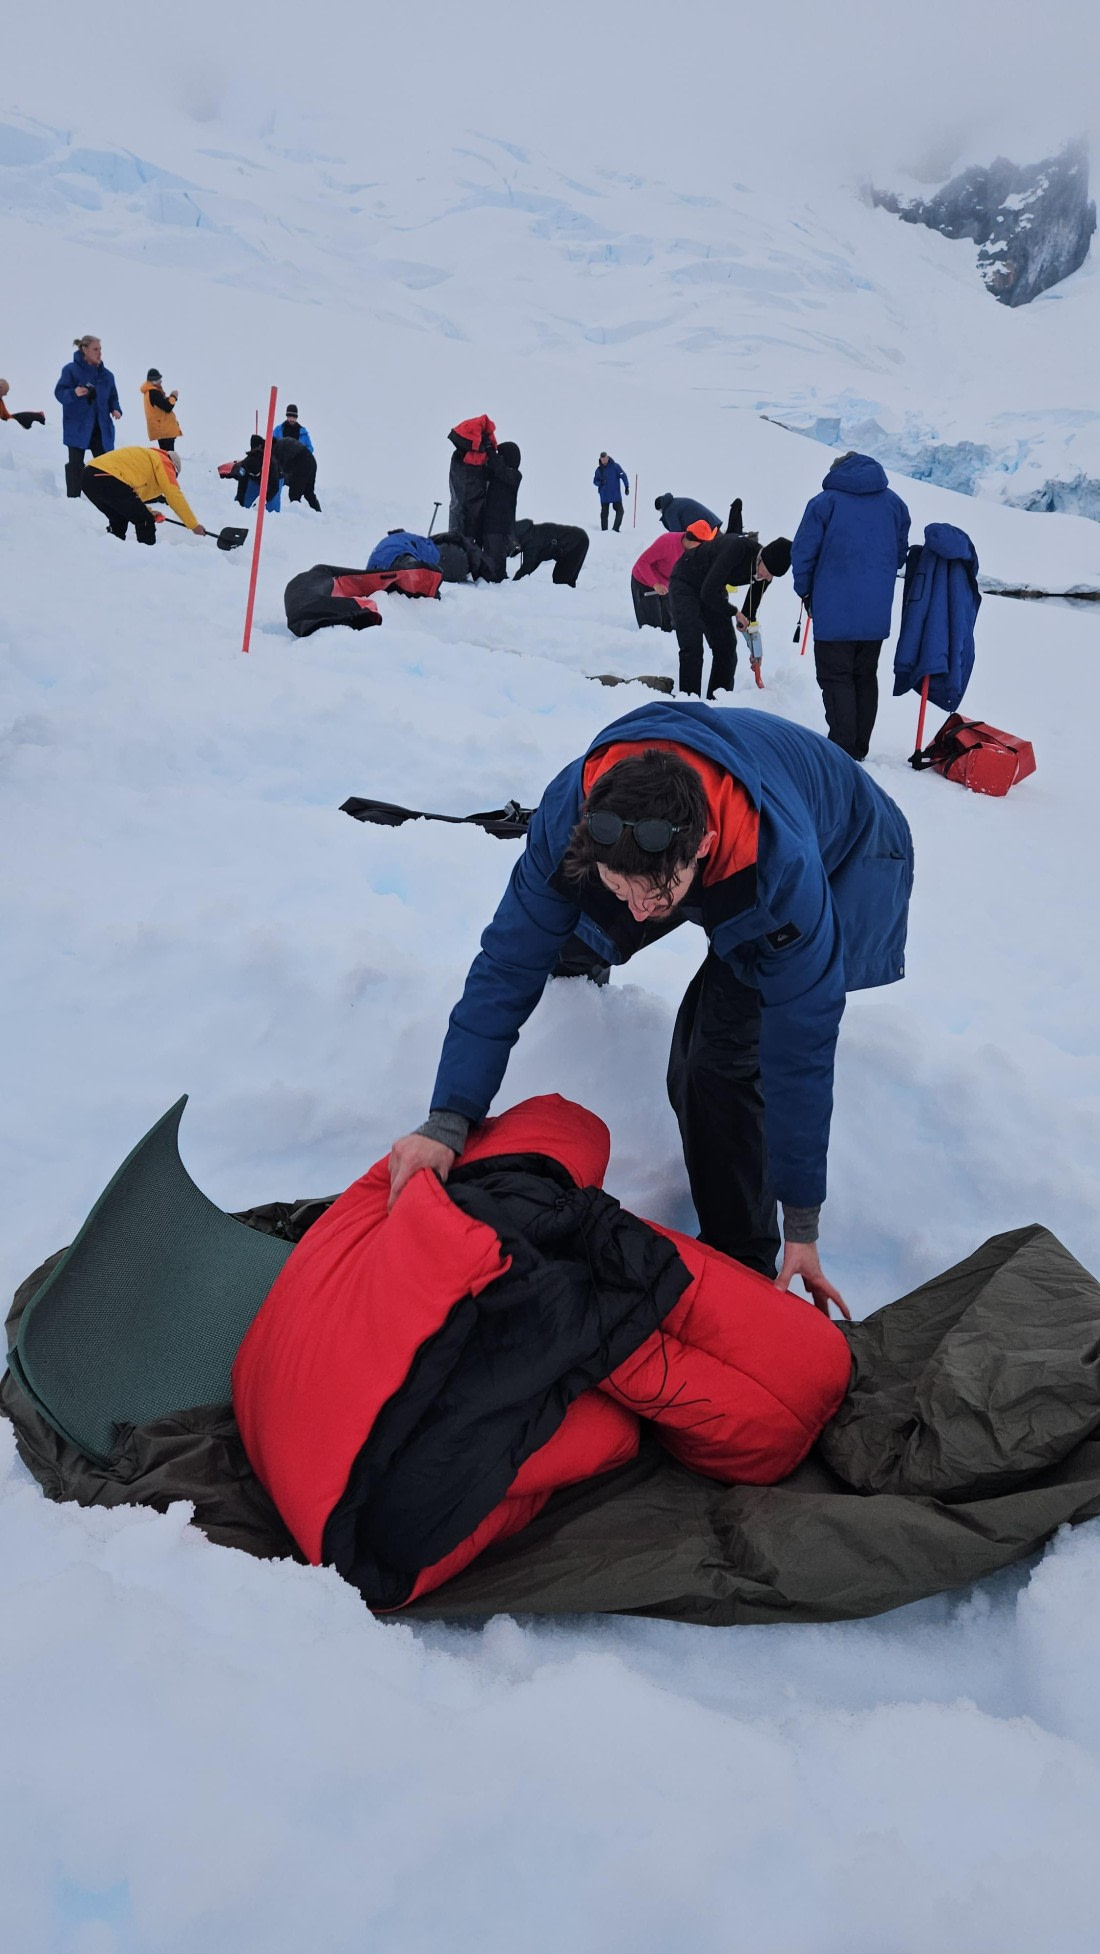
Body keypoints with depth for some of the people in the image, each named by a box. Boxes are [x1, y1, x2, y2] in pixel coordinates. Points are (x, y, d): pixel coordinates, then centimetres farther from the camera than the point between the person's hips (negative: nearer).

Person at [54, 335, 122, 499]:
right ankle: (73, 498, 2)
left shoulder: (106, 374, 8)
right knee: (76, 464, -2)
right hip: (77, 426, -4)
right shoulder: (71, 369, -5)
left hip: (101, 427, 4)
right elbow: (59, 393, -7)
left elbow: (112, 397, 16)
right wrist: (73, 393, -27)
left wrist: (115, 409, -5)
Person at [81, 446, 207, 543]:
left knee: (119, 520, 27)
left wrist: (147, 512, 30)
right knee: (145, 522, 4)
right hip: (108, 480, -9)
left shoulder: (143, 456, 35)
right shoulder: (163, 462, 12)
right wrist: (194, 525, 9)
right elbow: (174, 496, 5)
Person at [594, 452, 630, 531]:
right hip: (604, 496, 2)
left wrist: (627, 486, -14)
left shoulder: (615, 466, -4)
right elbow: (595, 481, 11)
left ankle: (616, 528, 2)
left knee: (620, 511, -6)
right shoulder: (599, 469, 4)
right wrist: (600, 482, -11)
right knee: (604, 513, 3)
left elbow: (623, 475, -6)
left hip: (616, 495, -1)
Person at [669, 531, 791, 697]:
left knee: (727, 647, 3)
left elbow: (750, 609, 3)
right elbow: (708, 592, -34)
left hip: (713, 591, 7)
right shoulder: (739, 547, -36)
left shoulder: (765, 575, -14)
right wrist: (735, 613, -22)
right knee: (692, 647, -17)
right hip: (685, 582, -7)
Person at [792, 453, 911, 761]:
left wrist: (806, 591, 10)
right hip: (876, 614, 5)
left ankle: (842, 749, -6)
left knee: (836, 678, 0)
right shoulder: (894, 503, 10)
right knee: (865, 678, 14)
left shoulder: (825, 502, -4)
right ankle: (859, 749, 19)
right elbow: (900, 554, 16)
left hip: (834, 611, -5)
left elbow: (802, 552, -4)